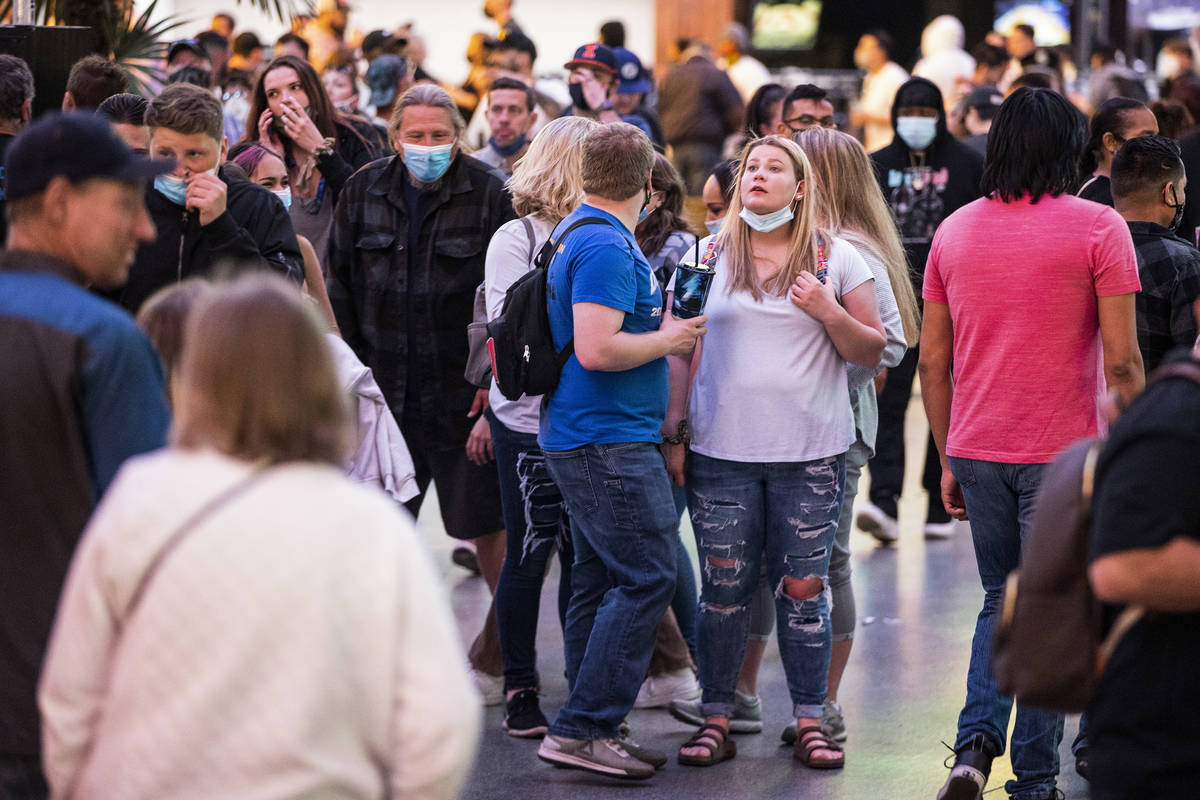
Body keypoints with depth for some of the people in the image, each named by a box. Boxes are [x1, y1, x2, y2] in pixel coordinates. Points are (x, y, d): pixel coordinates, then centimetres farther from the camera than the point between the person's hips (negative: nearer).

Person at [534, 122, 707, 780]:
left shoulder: (576, 234, 15)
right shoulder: (607, 246, -17)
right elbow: (596, 350, -24)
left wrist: (658, 320, 22)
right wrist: (668, 338, -11)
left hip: (581, 439, 11)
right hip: (609, 441, -11)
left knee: (599, 580, 12)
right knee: (646, 578, -10)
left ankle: (592, 733, 15)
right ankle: (581, 730, -11)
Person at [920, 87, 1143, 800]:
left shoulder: (955, 229, 7)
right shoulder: (1098, 227, -7)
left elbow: (934, 361, 9)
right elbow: (1122, 360, -11)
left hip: (977, 450, 4)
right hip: (1063, 453, -4)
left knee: (1001, 601, 19)